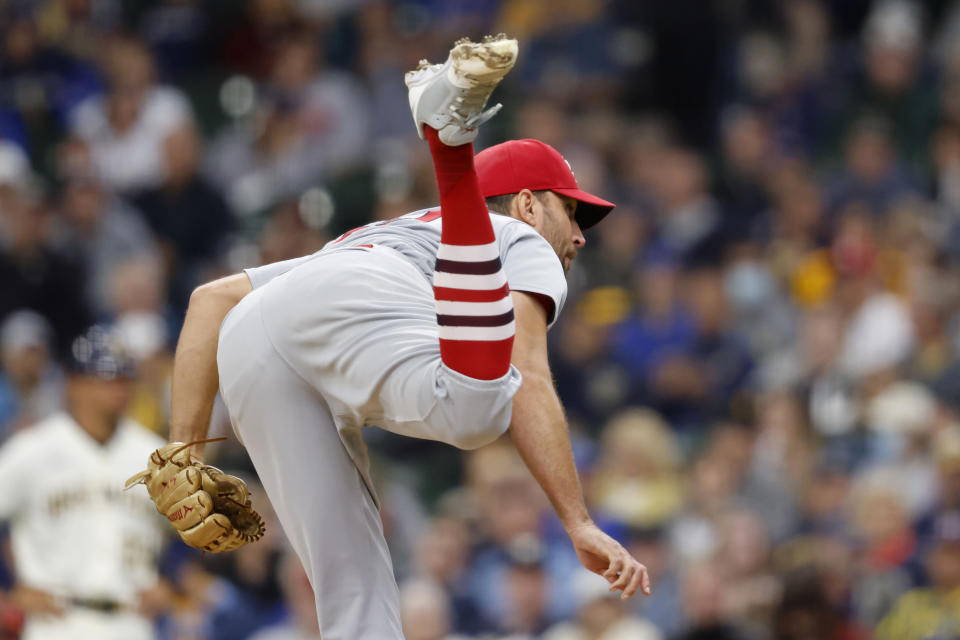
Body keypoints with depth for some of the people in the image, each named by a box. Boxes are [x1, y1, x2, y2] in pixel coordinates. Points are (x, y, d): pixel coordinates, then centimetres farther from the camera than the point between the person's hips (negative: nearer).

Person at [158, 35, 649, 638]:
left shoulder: (375, 235, 47)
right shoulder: (524, 242, 29)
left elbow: (213, 298, 35)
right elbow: (528, 380, 7)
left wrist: (185, 452, 29)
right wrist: (580, 524, -2)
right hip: (357, 305, -6)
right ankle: (449, 140, -46)